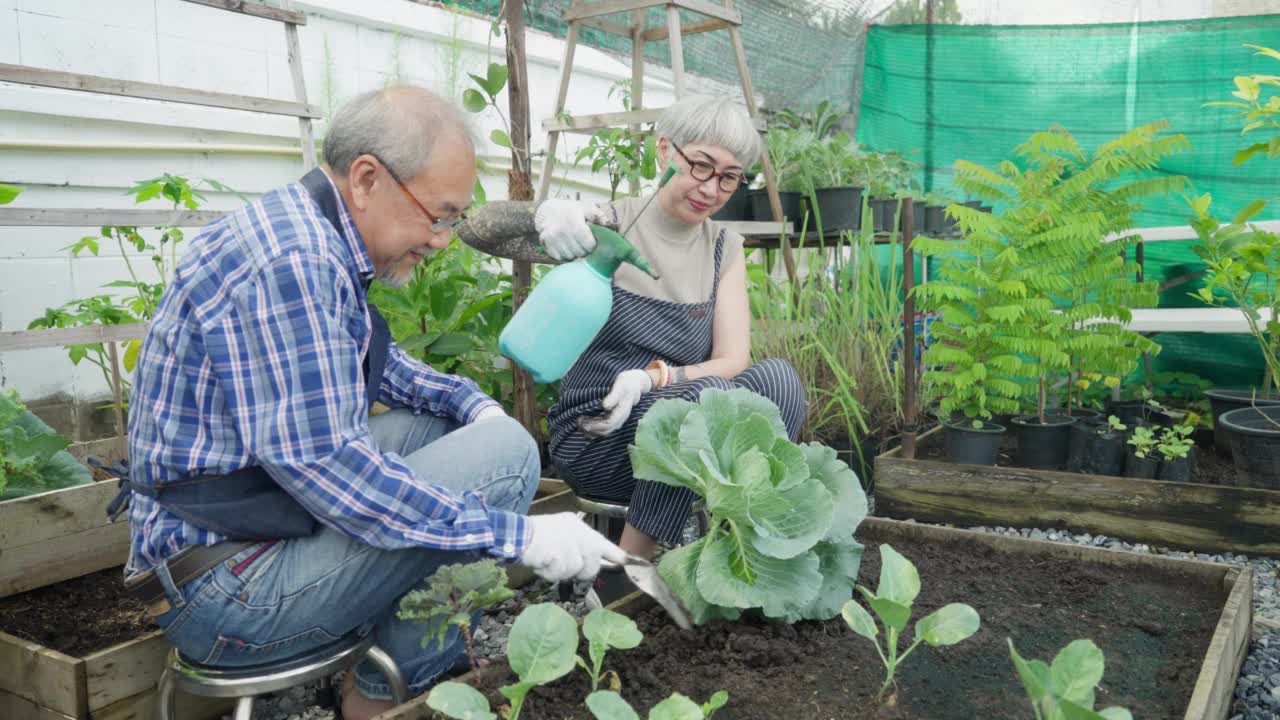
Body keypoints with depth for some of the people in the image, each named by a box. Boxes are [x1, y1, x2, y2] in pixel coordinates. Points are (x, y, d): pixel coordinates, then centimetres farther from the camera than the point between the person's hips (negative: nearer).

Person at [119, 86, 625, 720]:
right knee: (506, 454, -16)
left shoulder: (314, 242, 9)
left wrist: (472, 403, 5)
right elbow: (322, 463, -29)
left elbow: (375, 363, 23)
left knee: (439, 422, 18)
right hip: (223, 591, -10)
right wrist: (517, 535, -26)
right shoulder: (291, 260, -24)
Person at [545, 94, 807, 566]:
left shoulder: (726, 250, 4)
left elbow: (733, 361, -8)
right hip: (592, 436, -3)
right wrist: (541, 216, -45)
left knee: (777, 377, -24)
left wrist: (652, 377, -27)